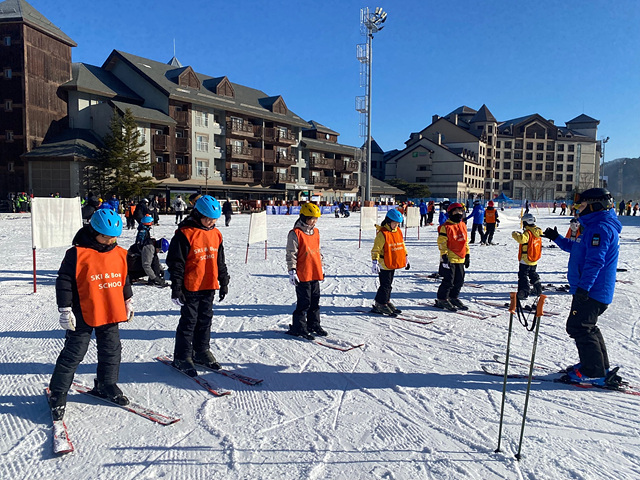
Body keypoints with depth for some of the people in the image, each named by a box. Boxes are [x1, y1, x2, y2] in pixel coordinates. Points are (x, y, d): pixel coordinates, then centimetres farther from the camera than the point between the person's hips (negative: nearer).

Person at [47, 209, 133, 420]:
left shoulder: (120, 254, 4)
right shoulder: (77, 254, -13)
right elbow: (64, 281, -11)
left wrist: (128, 302, 22)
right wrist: (65, 309, -13)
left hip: (111, 313, 5)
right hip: (84, 315, -5)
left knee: (111, 351, 15)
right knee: (73, 353, 3)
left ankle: (106, 385, 33)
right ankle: (58, 393, 19)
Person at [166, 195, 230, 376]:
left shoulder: (216, 234, 8)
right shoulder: (184, 234, -12)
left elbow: (220, 262, 17)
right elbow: (176, 263, -11)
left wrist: (224, 283, 17)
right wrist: (176, 289, -12)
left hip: (209, 287, 6)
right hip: (190, 288, -6)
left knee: (205, 320, 14)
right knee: (189, 321, 3)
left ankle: (201, 351, 29)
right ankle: (182, 356, 16)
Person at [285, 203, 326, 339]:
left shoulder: (316, 232, 13)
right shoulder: (295, 233, -11)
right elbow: (291, 254, -11)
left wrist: (321, 267, 24)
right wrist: (292, 271, -14)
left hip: (315, 273, 7)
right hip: (302, 274, -7)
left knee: (315, 301, 14)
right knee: (304, 302, -2)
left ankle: (314, 325, 27)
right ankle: (298, 327, 10)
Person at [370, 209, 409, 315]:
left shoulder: (398, 232, 10)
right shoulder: (382, 234, -15)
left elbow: (402, 246, 22)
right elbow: (376, 249, -16)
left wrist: (406, 259, 25)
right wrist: (375, 262, -23)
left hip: (393, 264, 8)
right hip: (384, 264, -8)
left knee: (388, 284, 15)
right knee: (386, 285, -5)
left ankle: (386, 301, 26)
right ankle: (380, 305, 4)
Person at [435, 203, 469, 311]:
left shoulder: (463, 225, 12)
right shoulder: (446, 227, -10)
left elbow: (465, 241, 20)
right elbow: (441, 242, -11)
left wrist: (467, 255, 18)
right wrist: (444, 255, -16)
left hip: (460, 259, 7)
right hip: (449, 259, -7)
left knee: (459, 280, 12)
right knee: (448, 280, -5)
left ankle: (453, 298, 28)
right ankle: (441, 300, 8)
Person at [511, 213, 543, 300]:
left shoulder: (528, 233, -21)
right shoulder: (537, 232, 7)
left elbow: (521, 239, -39)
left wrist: (515, 234, -23)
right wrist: (520, 234, 19)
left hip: (526, 259, -9)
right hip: (534, 260, 9)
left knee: (523, 275, -5)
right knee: (533, 274, 25)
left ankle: (524, 292, -9)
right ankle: (538, 290, 36)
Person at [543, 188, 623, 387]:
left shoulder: (601, 228, -18)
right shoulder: (595, 226, 16)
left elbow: (595, 261, -26)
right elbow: (576, 249, 30)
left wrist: (583, 287, -29)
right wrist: (557, 238, 27)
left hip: (592, 291, -11)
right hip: (591, 290, 11)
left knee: (579, 327, -8)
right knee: (587, 327, 20)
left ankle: (595, 372, -2)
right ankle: (600, 366, 29)